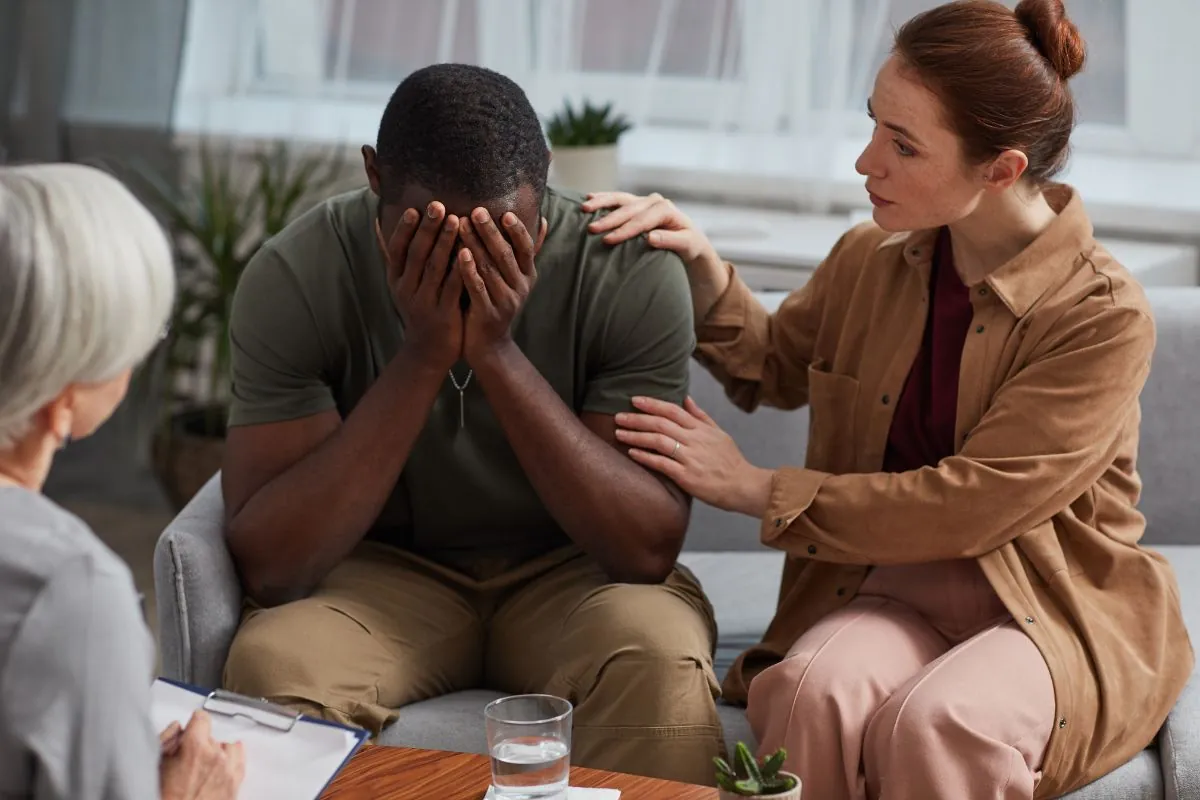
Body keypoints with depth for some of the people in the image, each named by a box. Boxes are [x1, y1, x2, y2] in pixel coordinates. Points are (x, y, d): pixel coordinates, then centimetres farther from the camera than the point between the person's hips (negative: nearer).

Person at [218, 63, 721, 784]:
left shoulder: (632, 271, -18)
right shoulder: (293, 278, -18)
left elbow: (648, 550, -21)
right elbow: (270, 568, -22)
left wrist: (499, 355, -31)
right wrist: (422, 357, -31)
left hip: (571, 569, 0)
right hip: (385, 572, 1)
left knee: (663, 669, -33)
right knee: (272, 669, -31)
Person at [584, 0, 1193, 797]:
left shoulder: (1104, 314, -14)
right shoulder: (869, 260, 3)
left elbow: (968, 507, -18)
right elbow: (776, 365, 24)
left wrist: (757, 488, -12)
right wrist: (700, 263, 4)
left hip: (1053, 609, -4)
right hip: (891, 588, 4)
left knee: (935, 724, -35)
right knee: (810, 693, -30)